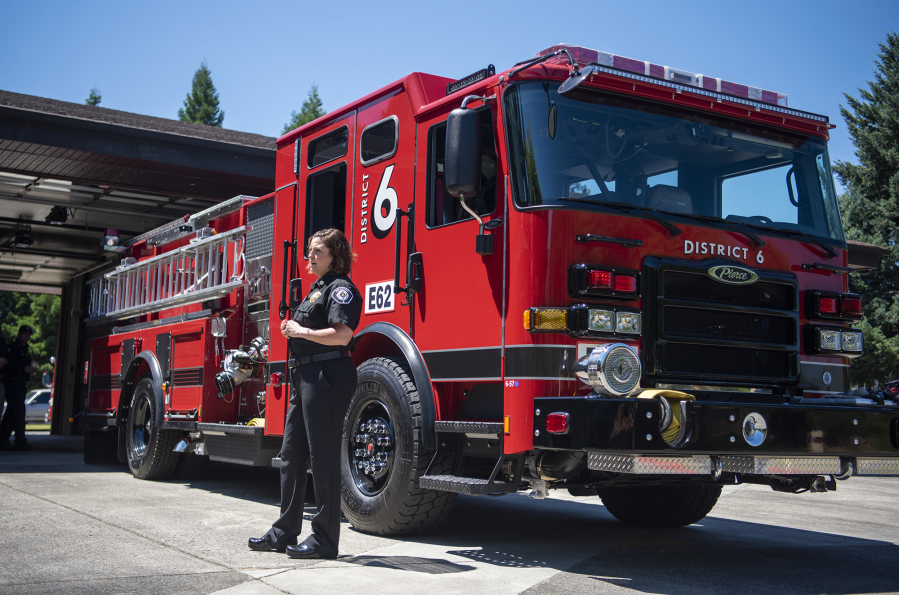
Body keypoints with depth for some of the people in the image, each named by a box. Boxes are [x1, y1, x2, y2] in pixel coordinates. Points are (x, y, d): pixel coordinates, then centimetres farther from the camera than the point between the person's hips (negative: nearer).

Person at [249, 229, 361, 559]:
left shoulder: (340, 288, -9)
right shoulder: (316, 290, 22)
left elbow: (342, 335, -22)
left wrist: (302, 331, -13)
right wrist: (293, 330, 11)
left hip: (327, 376, -11)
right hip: (305, 377, 11)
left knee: (323, 457, -6)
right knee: (291, 454, 13)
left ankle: (325, 539, 1)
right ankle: (284, 533, 22)